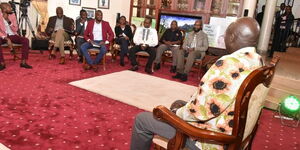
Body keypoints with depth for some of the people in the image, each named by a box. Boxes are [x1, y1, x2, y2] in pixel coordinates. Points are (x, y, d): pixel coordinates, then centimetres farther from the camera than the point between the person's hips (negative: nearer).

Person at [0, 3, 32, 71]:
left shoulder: (12, 15, 2)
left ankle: (23, 62, -22)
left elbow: (15, 29, 0)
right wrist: (7, 39, -26)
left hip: (12, 35, 3)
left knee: (26, 40, -23)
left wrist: (9, 21, -17)